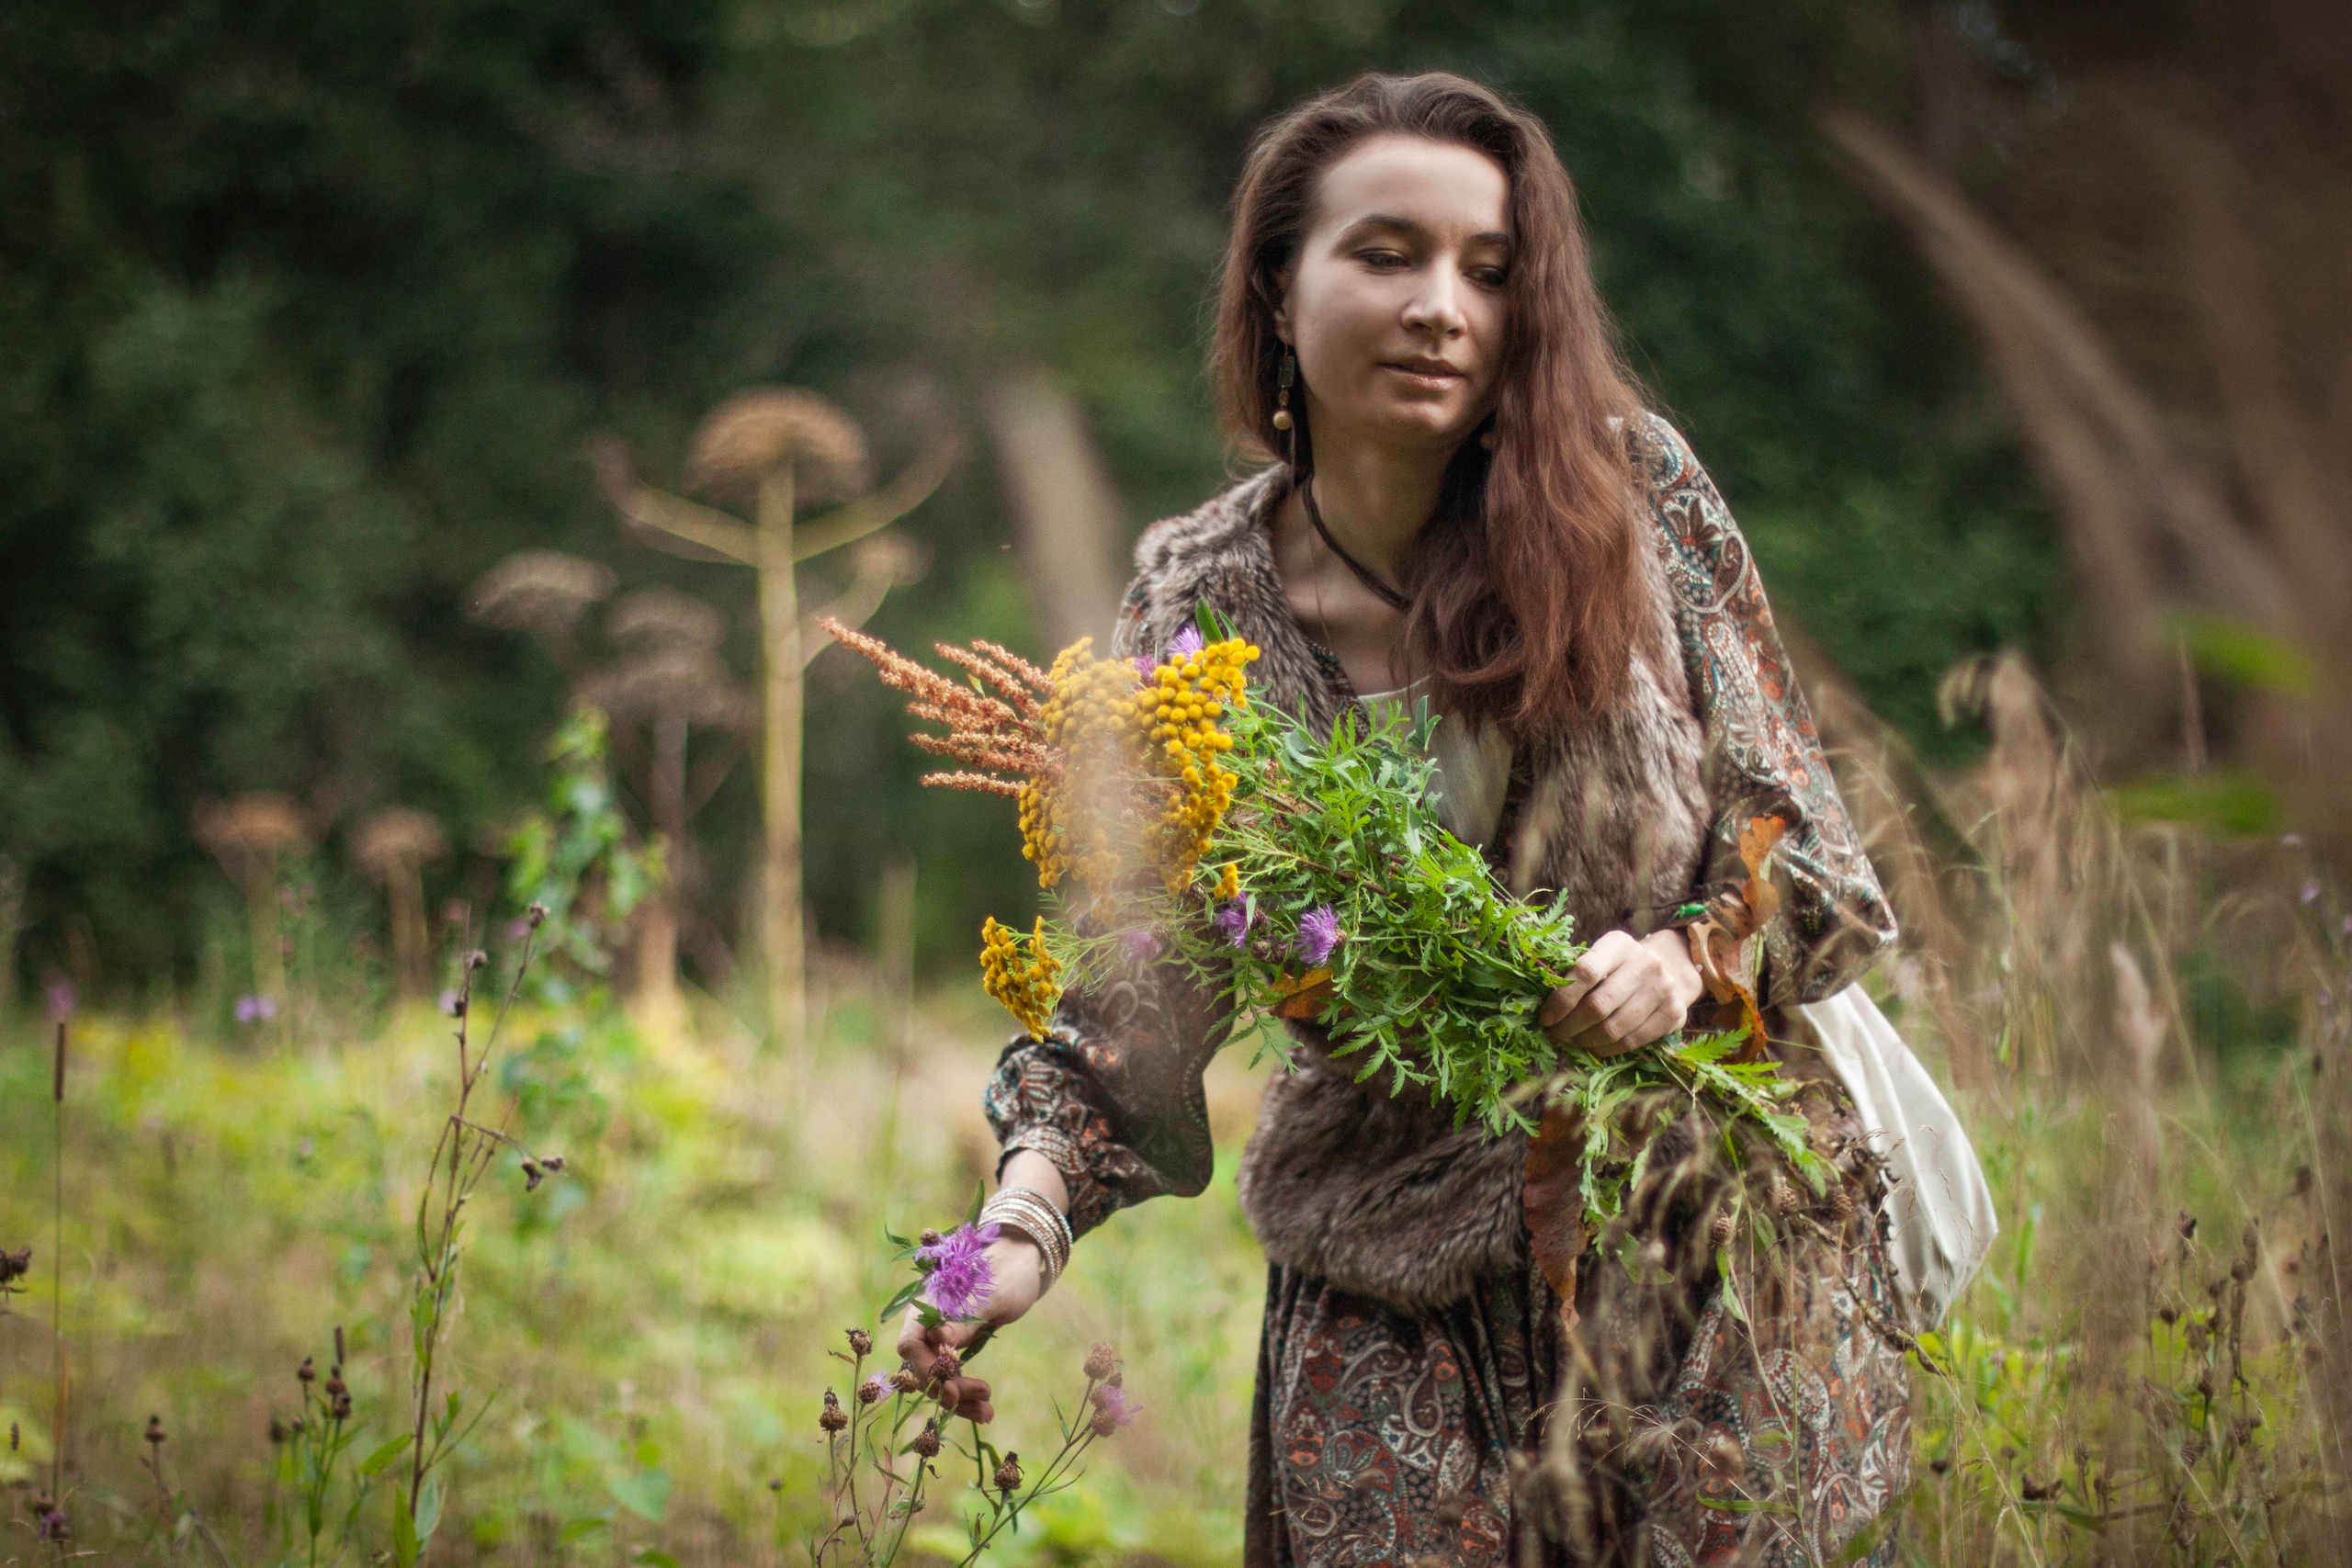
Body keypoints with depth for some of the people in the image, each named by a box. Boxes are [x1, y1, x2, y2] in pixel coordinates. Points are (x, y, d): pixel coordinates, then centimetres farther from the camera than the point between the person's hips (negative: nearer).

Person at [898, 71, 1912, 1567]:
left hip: (1711, 1239, 0)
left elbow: (1787, 827, 0)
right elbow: (1128, 993, -6)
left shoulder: (1632, 490, -6)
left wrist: (1686, 961, -20)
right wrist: (1023, 1231, -22)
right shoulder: (1200, 605, -5)